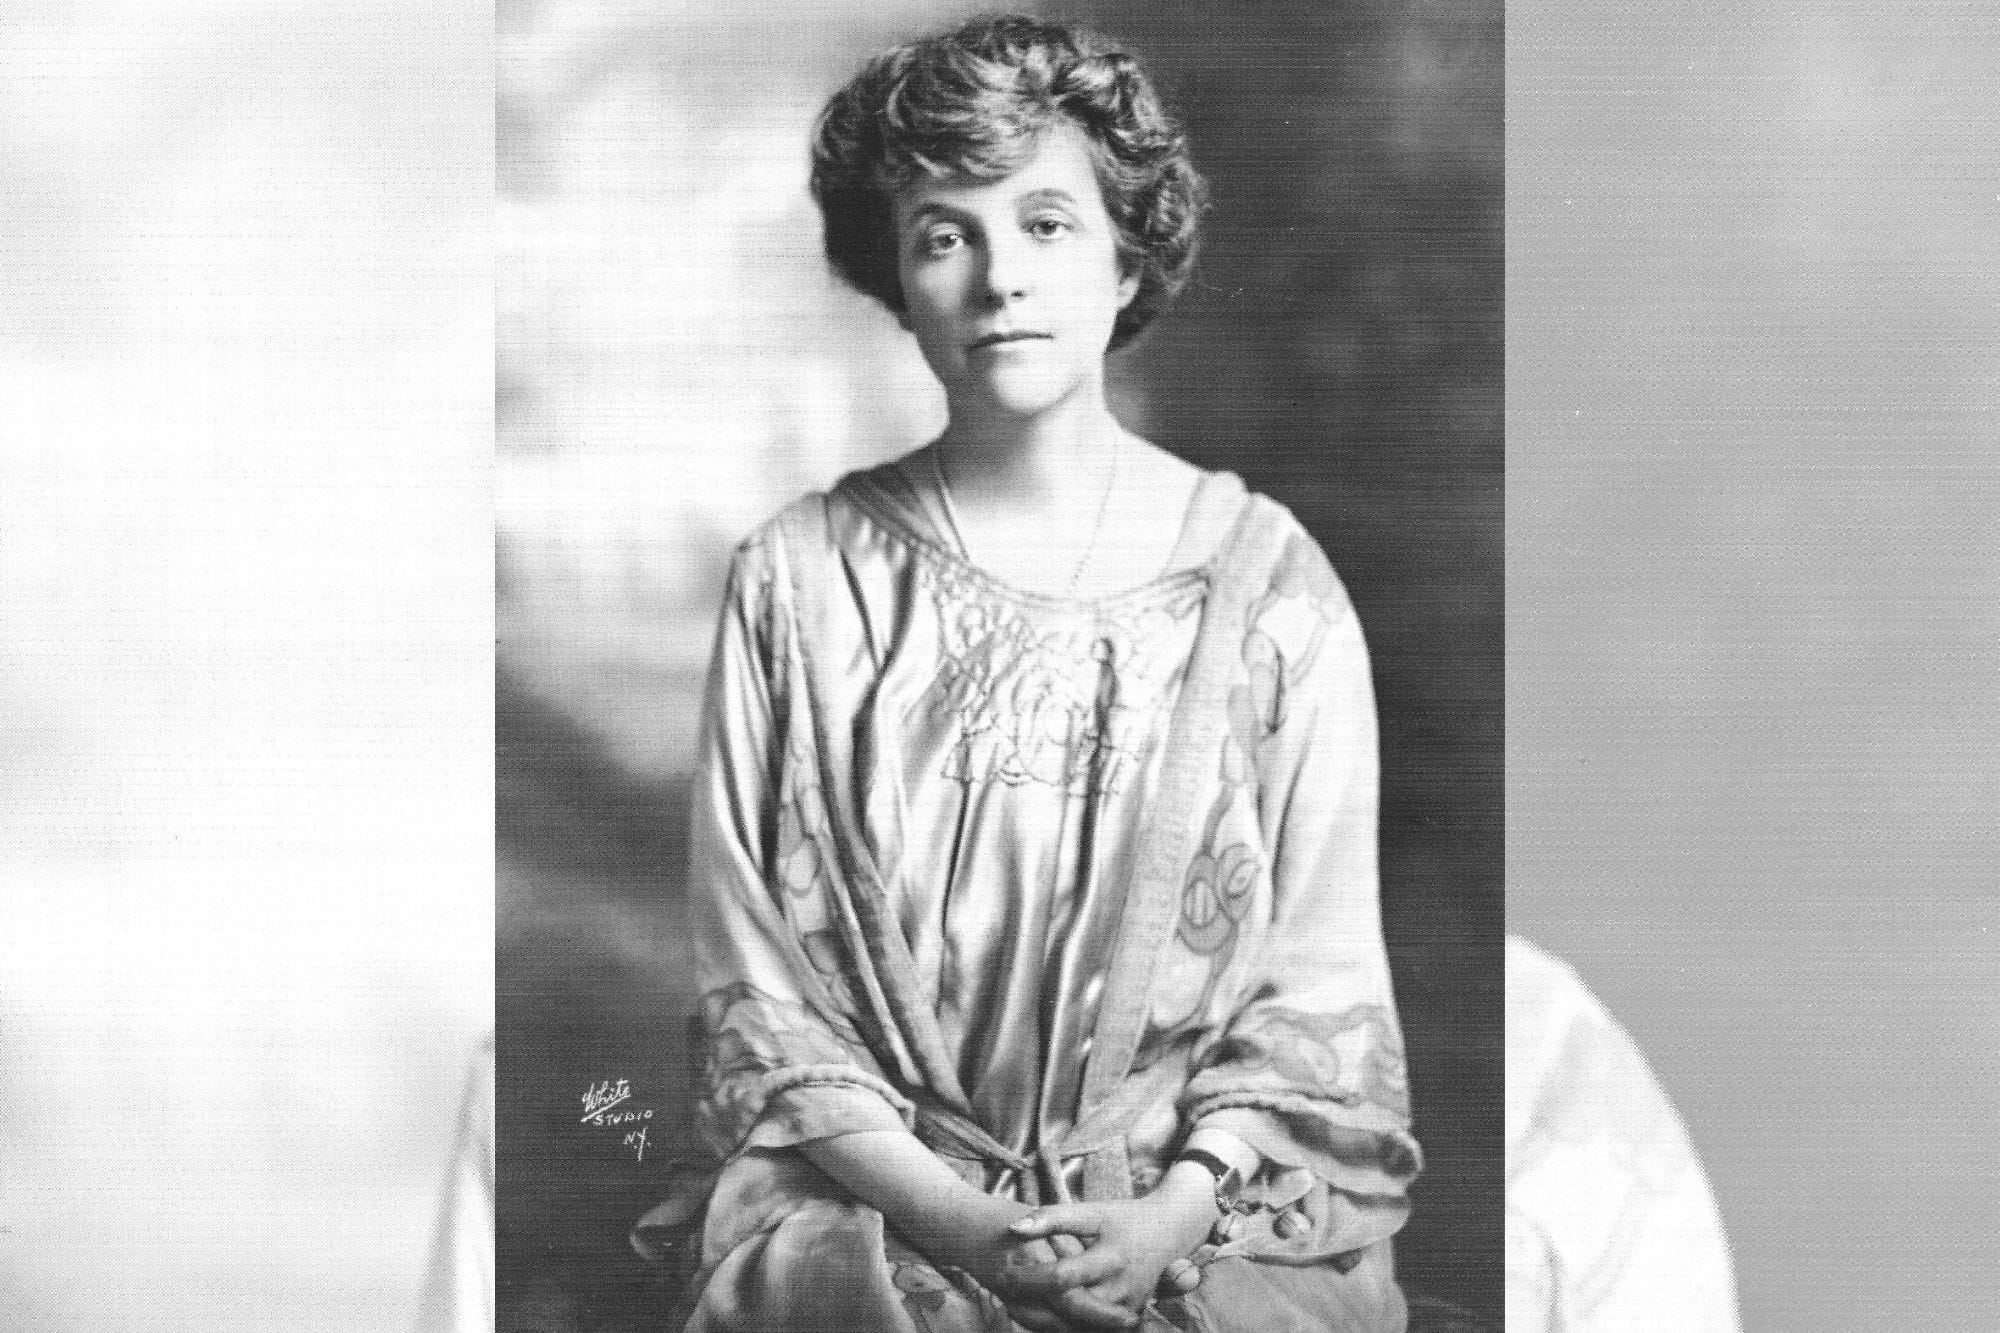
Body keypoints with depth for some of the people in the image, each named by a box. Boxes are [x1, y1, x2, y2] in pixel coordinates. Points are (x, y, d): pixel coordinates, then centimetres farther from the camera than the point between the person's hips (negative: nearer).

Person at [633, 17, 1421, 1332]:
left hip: (1210, 1199, 0)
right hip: (873, 1191, 0)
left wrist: (1179, 1210, -12)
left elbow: (1321, 975, 2)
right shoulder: (797, 580, 3)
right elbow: (752, 978, 2)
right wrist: (937, 1207, -11)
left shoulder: (1266, 574, 2)